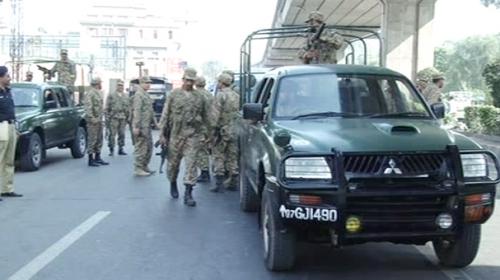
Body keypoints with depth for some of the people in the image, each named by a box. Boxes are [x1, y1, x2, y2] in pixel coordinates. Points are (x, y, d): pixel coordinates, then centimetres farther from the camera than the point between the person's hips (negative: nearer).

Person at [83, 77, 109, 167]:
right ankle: (91, 160, -1)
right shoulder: (89, 94, -13)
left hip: (99, 120, 9)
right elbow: (87, 107, -20)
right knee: (92, 140, -5)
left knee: (99, 140, 13)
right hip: (93, 121, -9)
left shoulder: (98, 93, 17)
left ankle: (97, 158, 21)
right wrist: (92, 118, -23)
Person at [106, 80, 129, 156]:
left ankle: (121, 149, 12)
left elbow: (128, 108, 18)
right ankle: (111, 150, 3)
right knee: (112, 134, -4)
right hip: (113, 118, -4)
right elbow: (107, 108, 1)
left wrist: (128, 117, 12)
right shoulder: (111, 96, 3)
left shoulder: (126, 97, 15)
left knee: (122, 134, 5)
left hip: (123, 118, 4)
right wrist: (107, 117, -6)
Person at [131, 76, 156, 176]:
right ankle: (138, 169, 2)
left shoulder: (146, 95, 17)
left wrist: (153, 122, 21)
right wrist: (136, 126, -24)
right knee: (141, 147, -5)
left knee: (149, 147, 14)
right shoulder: (138, 95, -13)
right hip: (141, 126, -10)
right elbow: (137, 111, -20)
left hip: (147, 126, 10)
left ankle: (144, 166, 24)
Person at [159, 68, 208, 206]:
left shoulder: (199, 96, 6)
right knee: (173, 162, 10)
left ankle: (188, 194, -5)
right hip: (175, 134, 0)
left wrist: (200, 129, 14)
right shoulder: (174, 94, 3)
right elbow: (165, 115, 2)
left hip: (192, 135, 0)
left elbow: (204, 116, 16)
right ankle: (173, 184, 36)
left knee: (191, 163, -7)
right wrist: (162, 134, -2)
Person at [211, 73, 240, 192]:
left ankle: (219, 183, -1)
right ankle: (233, 182, 14)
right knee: (233, 157, 11)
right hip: (234, 131, 6)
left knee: (219, 157, 1)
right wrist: (235, 126, 15)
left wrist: (213, 128, -12)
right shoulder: (236, 96, 10)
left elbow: (216, 115, -17)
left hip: (223, 130, -6)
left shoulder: (221, 95, -11)